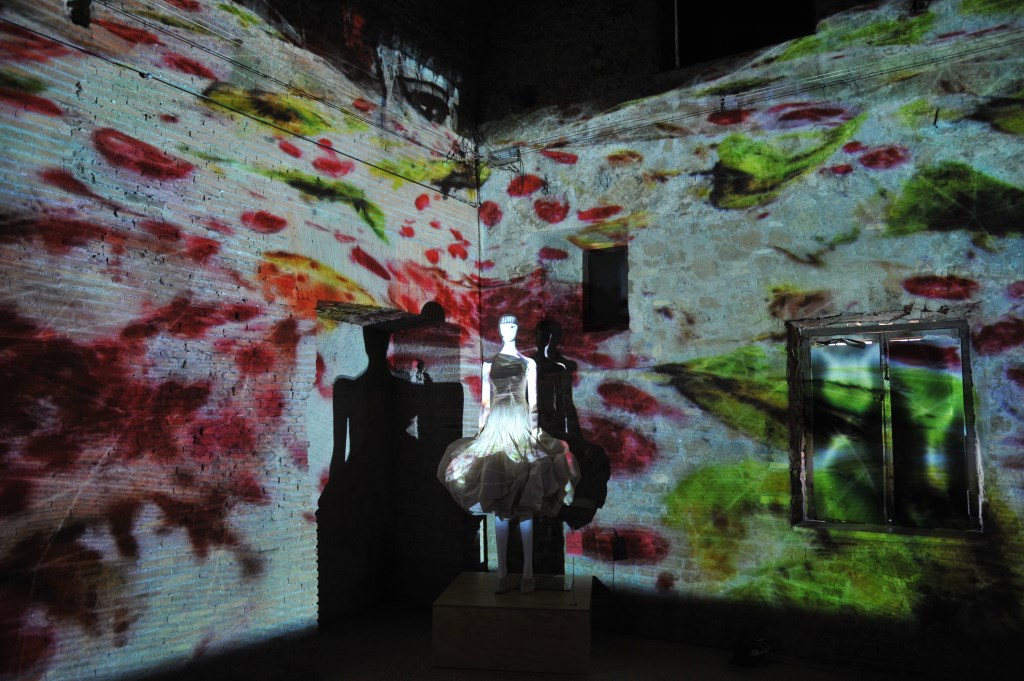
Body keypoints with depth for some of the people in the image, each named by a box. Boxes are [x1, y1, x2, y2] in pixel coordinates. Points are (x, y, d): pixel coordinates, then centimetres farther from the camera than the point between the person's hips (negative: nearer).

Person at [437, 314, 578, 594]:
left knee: (526, 505, -3)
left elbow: (533, 400, 7)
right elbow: (484, 402, 10)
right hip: (496, 426, 1)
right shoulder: (489, 364, 13)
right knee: (499, 505, 0)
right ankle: (502, 572, 5)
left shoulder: (528, 363, 12)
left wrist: (534, 427, -5)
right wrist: (481, 430, 1)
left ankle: (528, 571, 2)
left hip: (522, 426, -1)